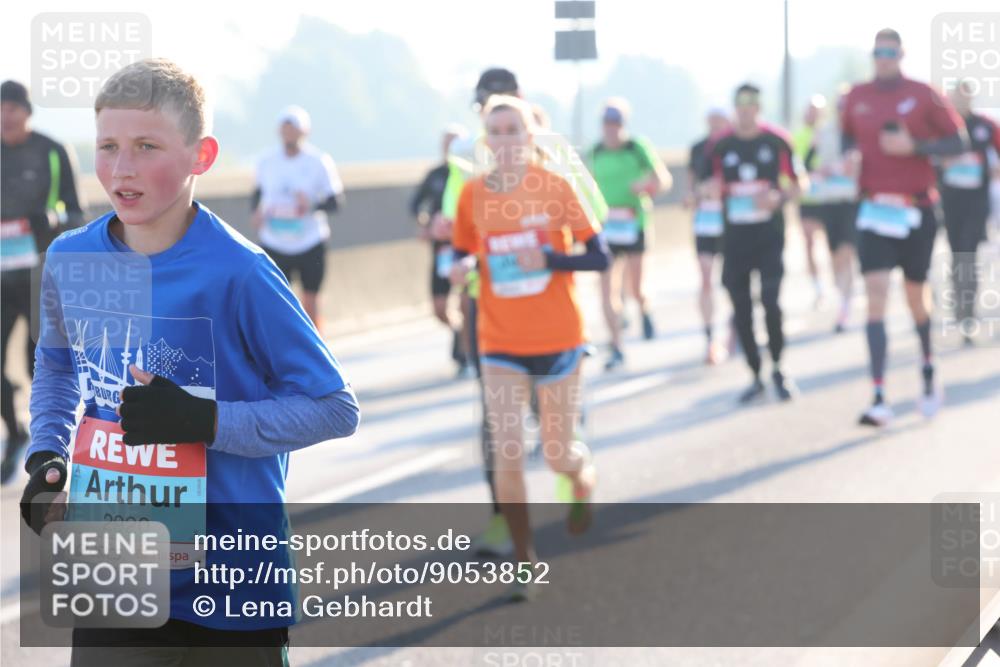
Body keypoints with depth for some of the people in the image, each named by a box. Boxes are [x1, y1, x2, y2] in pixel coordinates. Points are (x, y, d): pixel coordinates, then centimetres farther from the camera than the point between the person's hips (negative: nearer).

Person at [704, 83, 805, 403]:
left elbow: (796, 184, 5)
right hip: (734, 237, 3)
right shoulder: (721, 145, 5)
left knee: (770, 302, -13)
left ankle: (778, 368, 8)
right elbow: (714, 186, 13)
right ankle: (756, 377, 15)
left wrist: (779, 198, -14)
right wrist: (712, 189, -10)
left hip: (769, 235, -3)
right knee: (741, 311, 3)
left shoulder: (777, 141, -1)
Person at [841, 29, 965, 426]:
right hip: (874, 210, 1)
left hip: (917, 210, -1)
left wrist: (914, 146, -19)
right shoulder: (857, 98, 5)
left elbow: (956, 144, -4)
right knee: (876, 296, -13)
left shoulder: (923, 96, -4)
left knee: (916, 296, 12)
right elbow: (847, 140, 21)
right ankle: (879, 399, -17)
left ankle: (928, 370, 41)